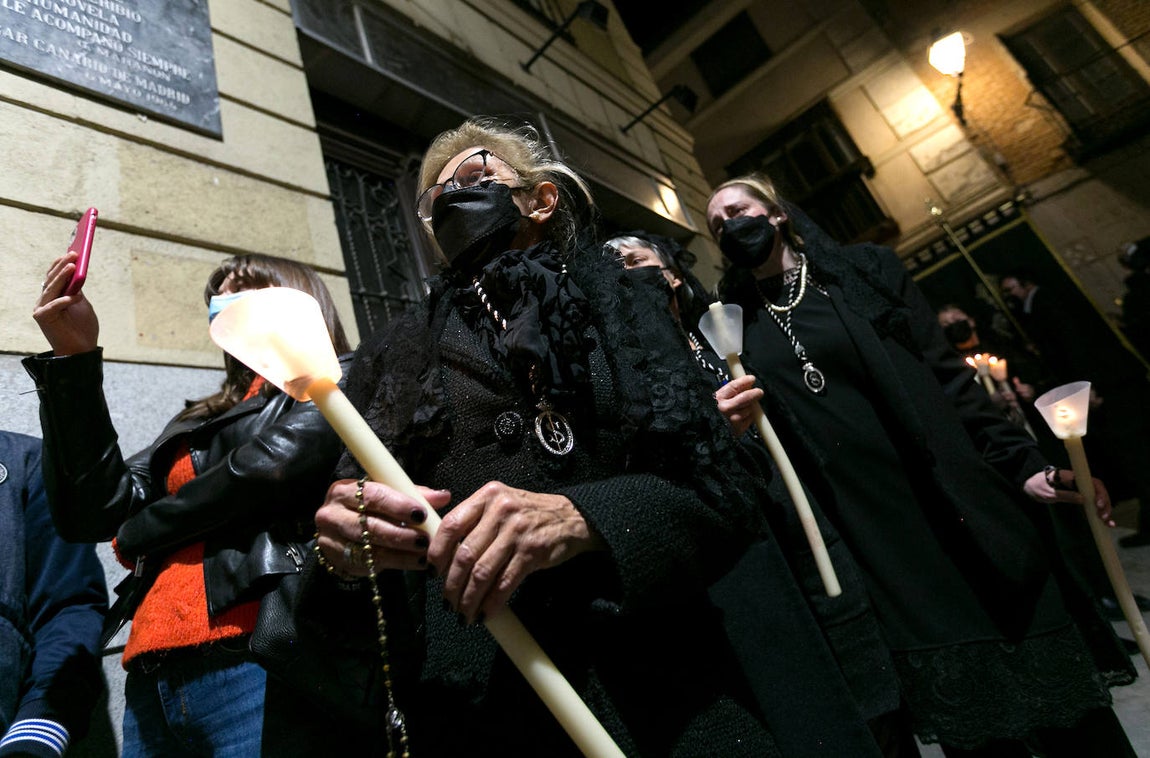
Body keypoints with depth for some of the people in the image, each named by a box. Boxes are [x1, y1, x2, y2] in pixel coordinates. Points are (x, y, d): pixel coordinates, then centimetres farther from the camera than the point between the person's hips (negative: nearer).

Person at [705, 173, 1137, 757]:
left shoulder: (865, 270, 7)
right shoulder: (736, 328, 6)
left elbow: (950, 377, 3)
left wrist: (1022, 464, -4)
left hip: (967, 506, 1)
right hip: (877, 546, 0)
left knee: (1066, 702, 9)